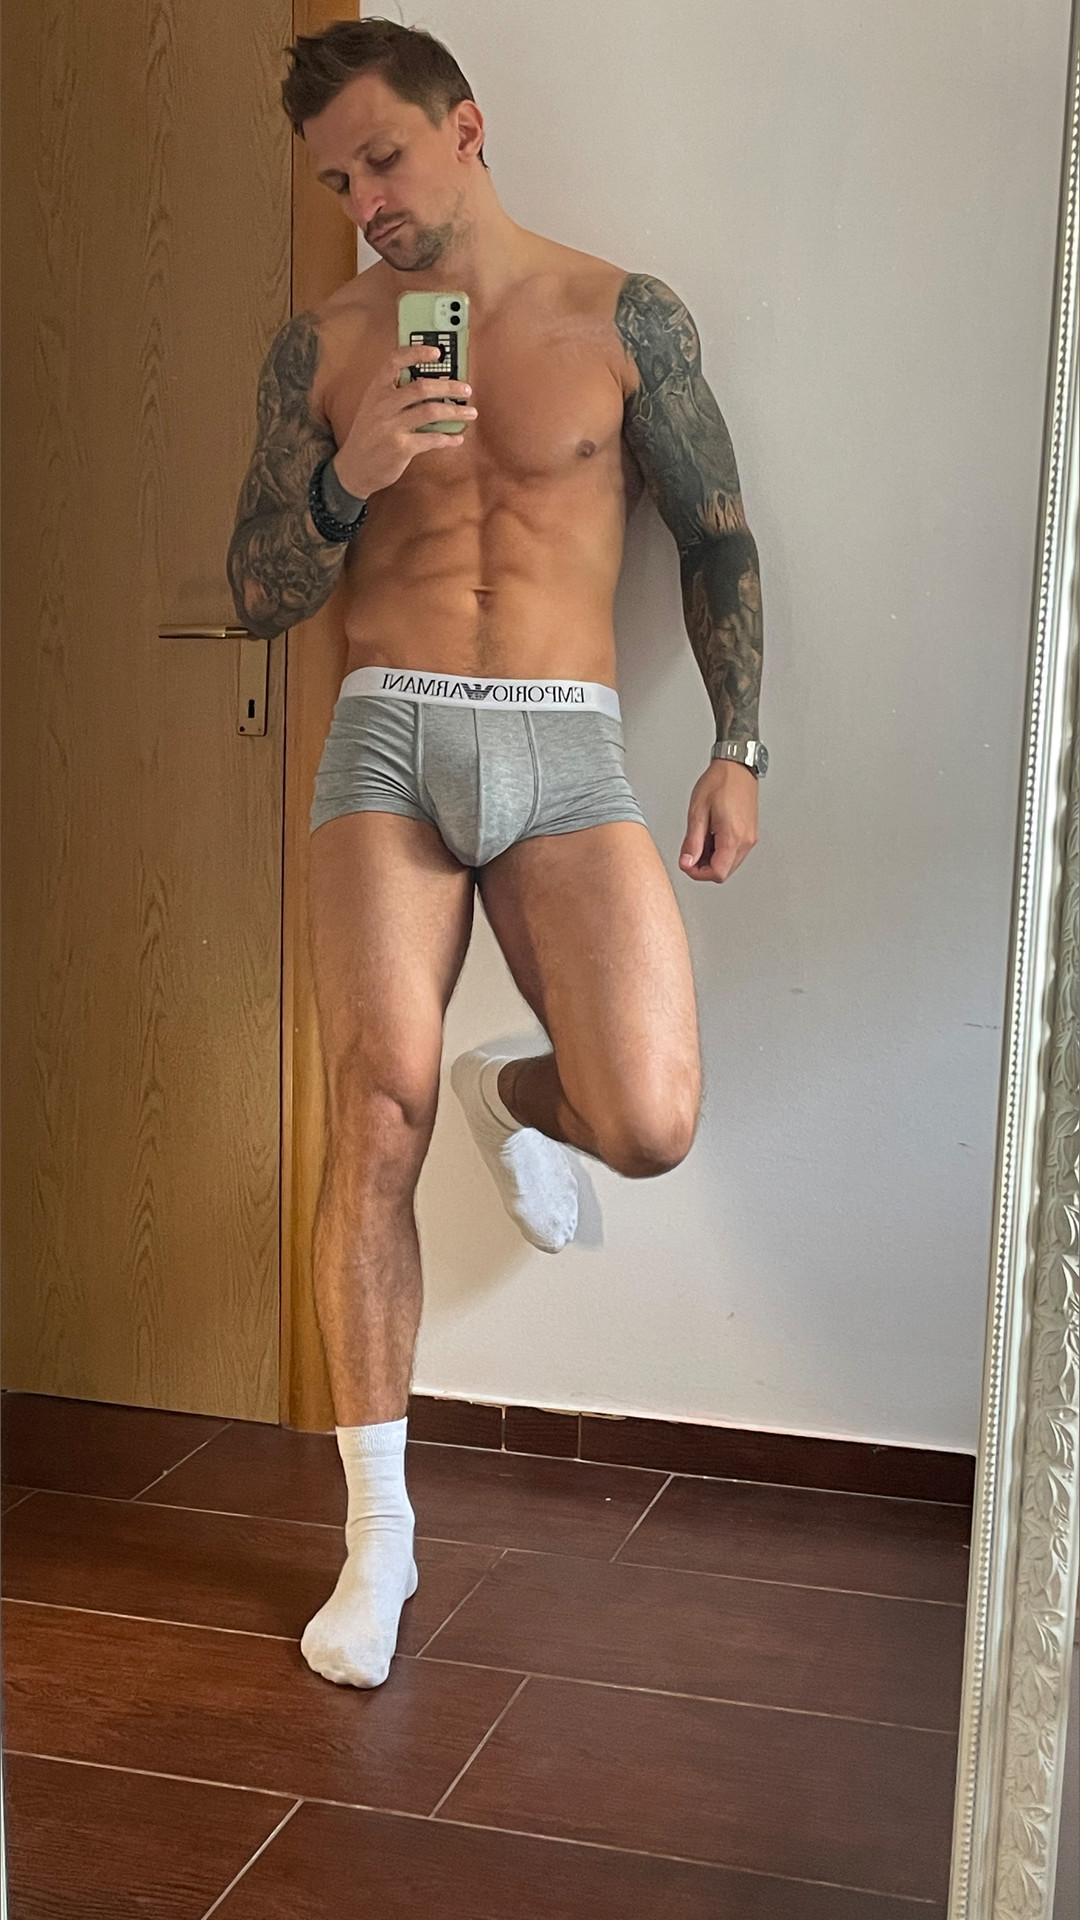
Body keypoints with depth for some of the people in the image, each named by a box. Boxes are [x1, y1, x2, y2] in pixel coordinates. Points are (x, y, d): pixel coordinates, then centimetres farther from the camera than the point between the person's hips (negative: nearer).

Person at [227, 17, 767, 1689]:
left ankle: (513, 1097, 24)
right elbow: (259, 596, 9)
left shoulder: (623, 317, 6)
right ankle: (380, 1531, 5)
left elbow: (719, 539, 12)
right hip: (386, 744, 1)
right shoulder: (322, 348, 9)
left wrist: (738, 748, 6)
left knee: (650, 1124, -16)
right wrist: (349, 477, -10)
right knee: (375, 1119, -9)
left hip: (565, 751, 0)